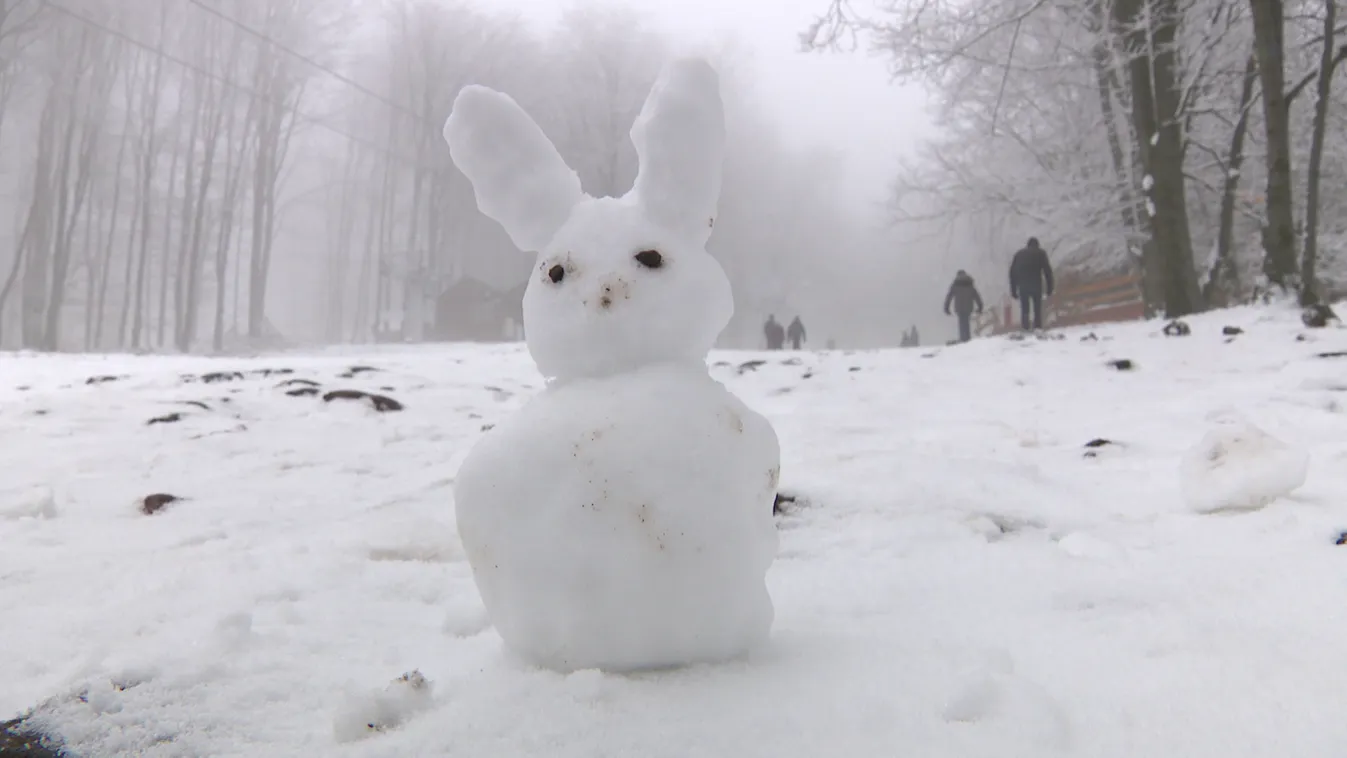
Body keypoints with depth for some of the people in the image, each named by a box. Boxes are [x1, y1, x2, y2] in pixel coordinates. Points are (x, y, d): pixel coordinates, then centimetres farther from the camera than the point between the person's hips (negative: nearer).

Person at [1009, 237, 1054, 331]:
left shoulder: (1019, 254, 20)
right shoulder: (1041, 253, 12)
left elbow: (1012, 272, 15)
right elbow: (1047, 270, 3)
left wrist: (1013, 290, 16)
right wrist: (1049, 288, 3)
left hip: (1022, 286, 2)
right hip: (1036, 285, -2)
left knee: (1024, 309, 6)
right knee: (1037, 309, 6)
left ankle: (1025, 329, -6)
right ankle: (1037, 329, -1)